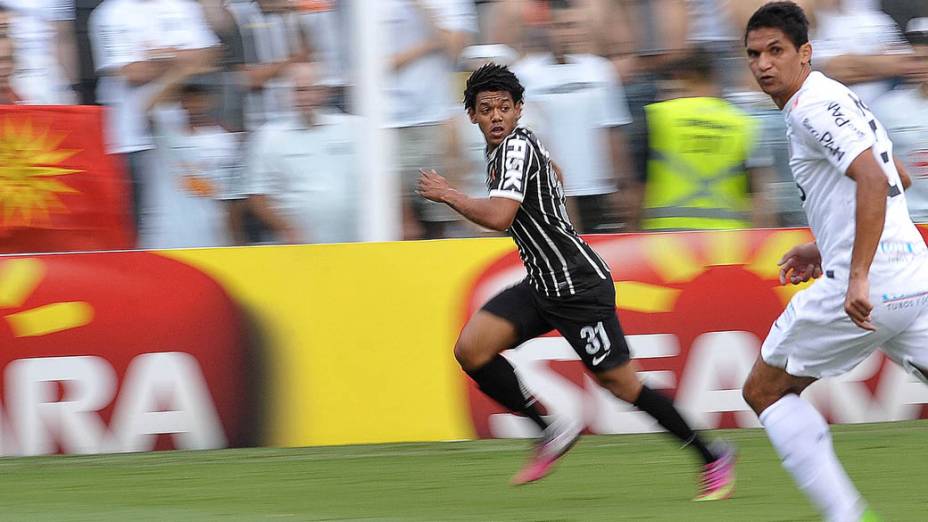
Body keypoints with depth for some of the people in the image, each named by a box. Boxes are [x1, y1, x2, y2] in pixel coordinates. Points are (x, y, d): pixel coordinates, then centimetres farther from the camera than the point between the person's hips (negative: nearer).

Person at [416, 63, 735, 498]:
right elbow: (553, 171, 32)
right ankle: (550, 430, 6)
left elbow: (498, 216, -30)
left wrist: (448, 195, -17)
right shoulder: (500, 149, 11)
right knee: (470, 349, -5)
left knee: (619, 382, -3)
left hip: (578, 285, -9)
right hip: (541, 286, 9)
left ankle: (713, 457, 10)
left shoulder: (517, 147, -18)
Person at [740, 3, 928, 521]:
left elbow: (874, 181, -26)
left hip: (866, 291, -9)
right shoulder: (840, 99, 18)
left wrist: (858, 276, -30)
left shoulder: (815, 105, -12)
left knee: (764, 391, 6)